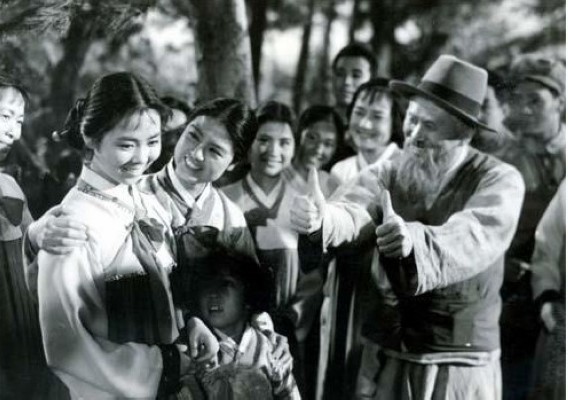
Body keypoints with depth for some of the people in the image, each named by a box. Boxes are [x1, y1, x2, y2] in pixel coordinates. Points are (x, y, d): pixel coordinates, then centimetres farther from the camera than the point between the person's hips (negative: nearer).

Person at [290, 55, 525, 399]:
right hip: (386, 357, 3)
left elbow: (474, 239, -27)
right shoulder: (386, 176, 1)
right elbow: (351, 213, -18)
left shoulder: (499, 181, -8)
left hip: (461, 364, -2)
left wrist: (415, 239, -46)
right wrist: (320, 218, -41)